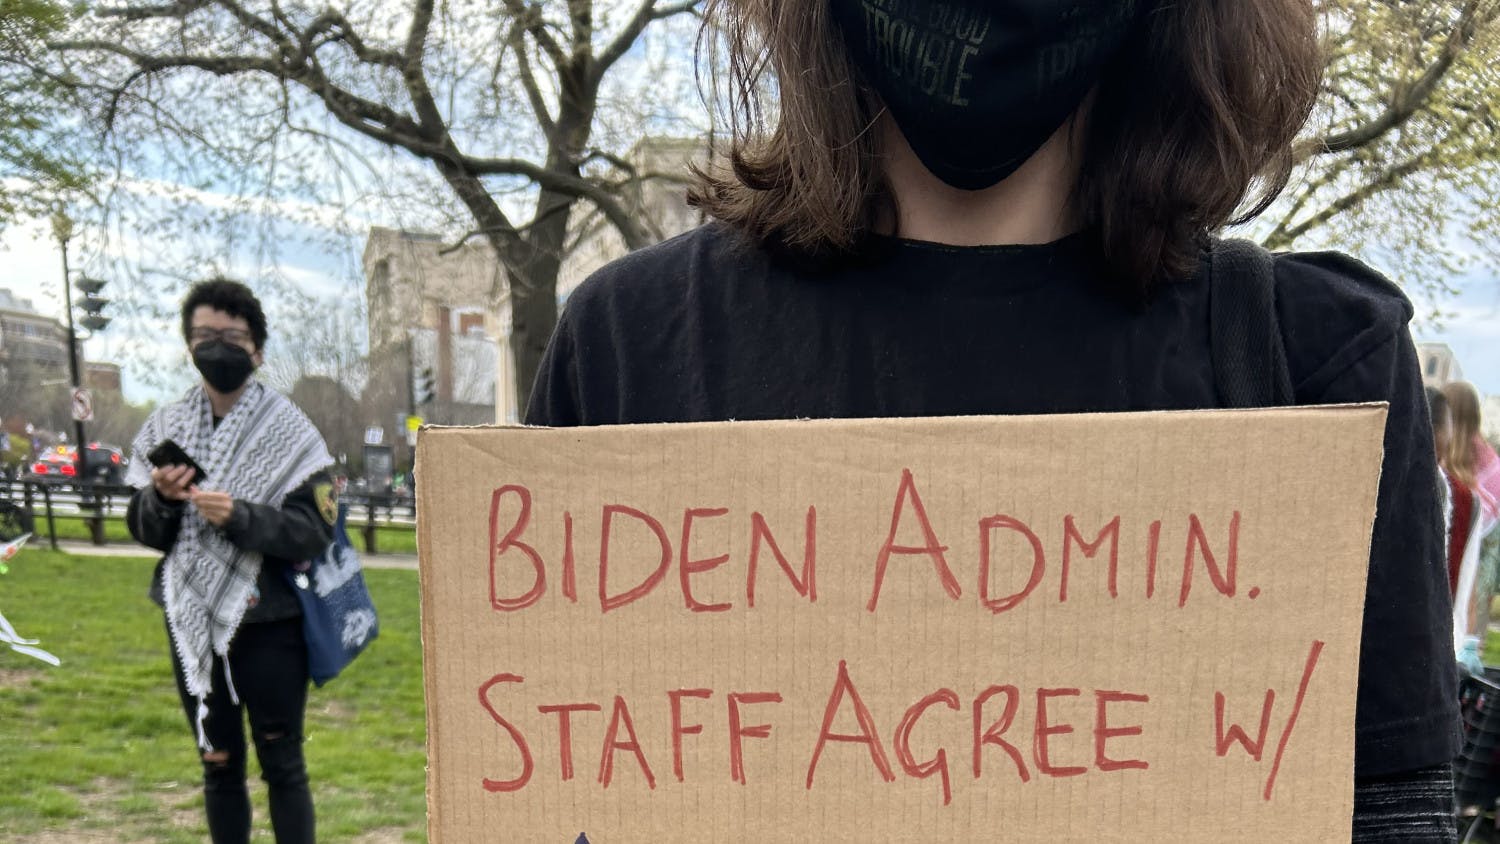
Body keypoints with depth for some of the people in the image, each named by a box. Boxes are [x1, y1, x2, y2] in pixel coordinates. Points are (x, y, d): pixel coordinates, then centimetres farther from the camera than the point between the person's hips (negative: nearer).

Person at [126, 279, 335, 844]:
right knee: (218, 765, 14)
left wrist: (240, 516, -26)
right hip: (192, 624, 4)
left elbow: (315, 533, -12)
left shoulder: (288, 431, -7)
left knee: (282, 766, 5)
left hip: (268, 625, -3)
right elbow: (145, 533, 6)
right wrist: (161, 500, -14)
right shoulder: (165, 428, 4)